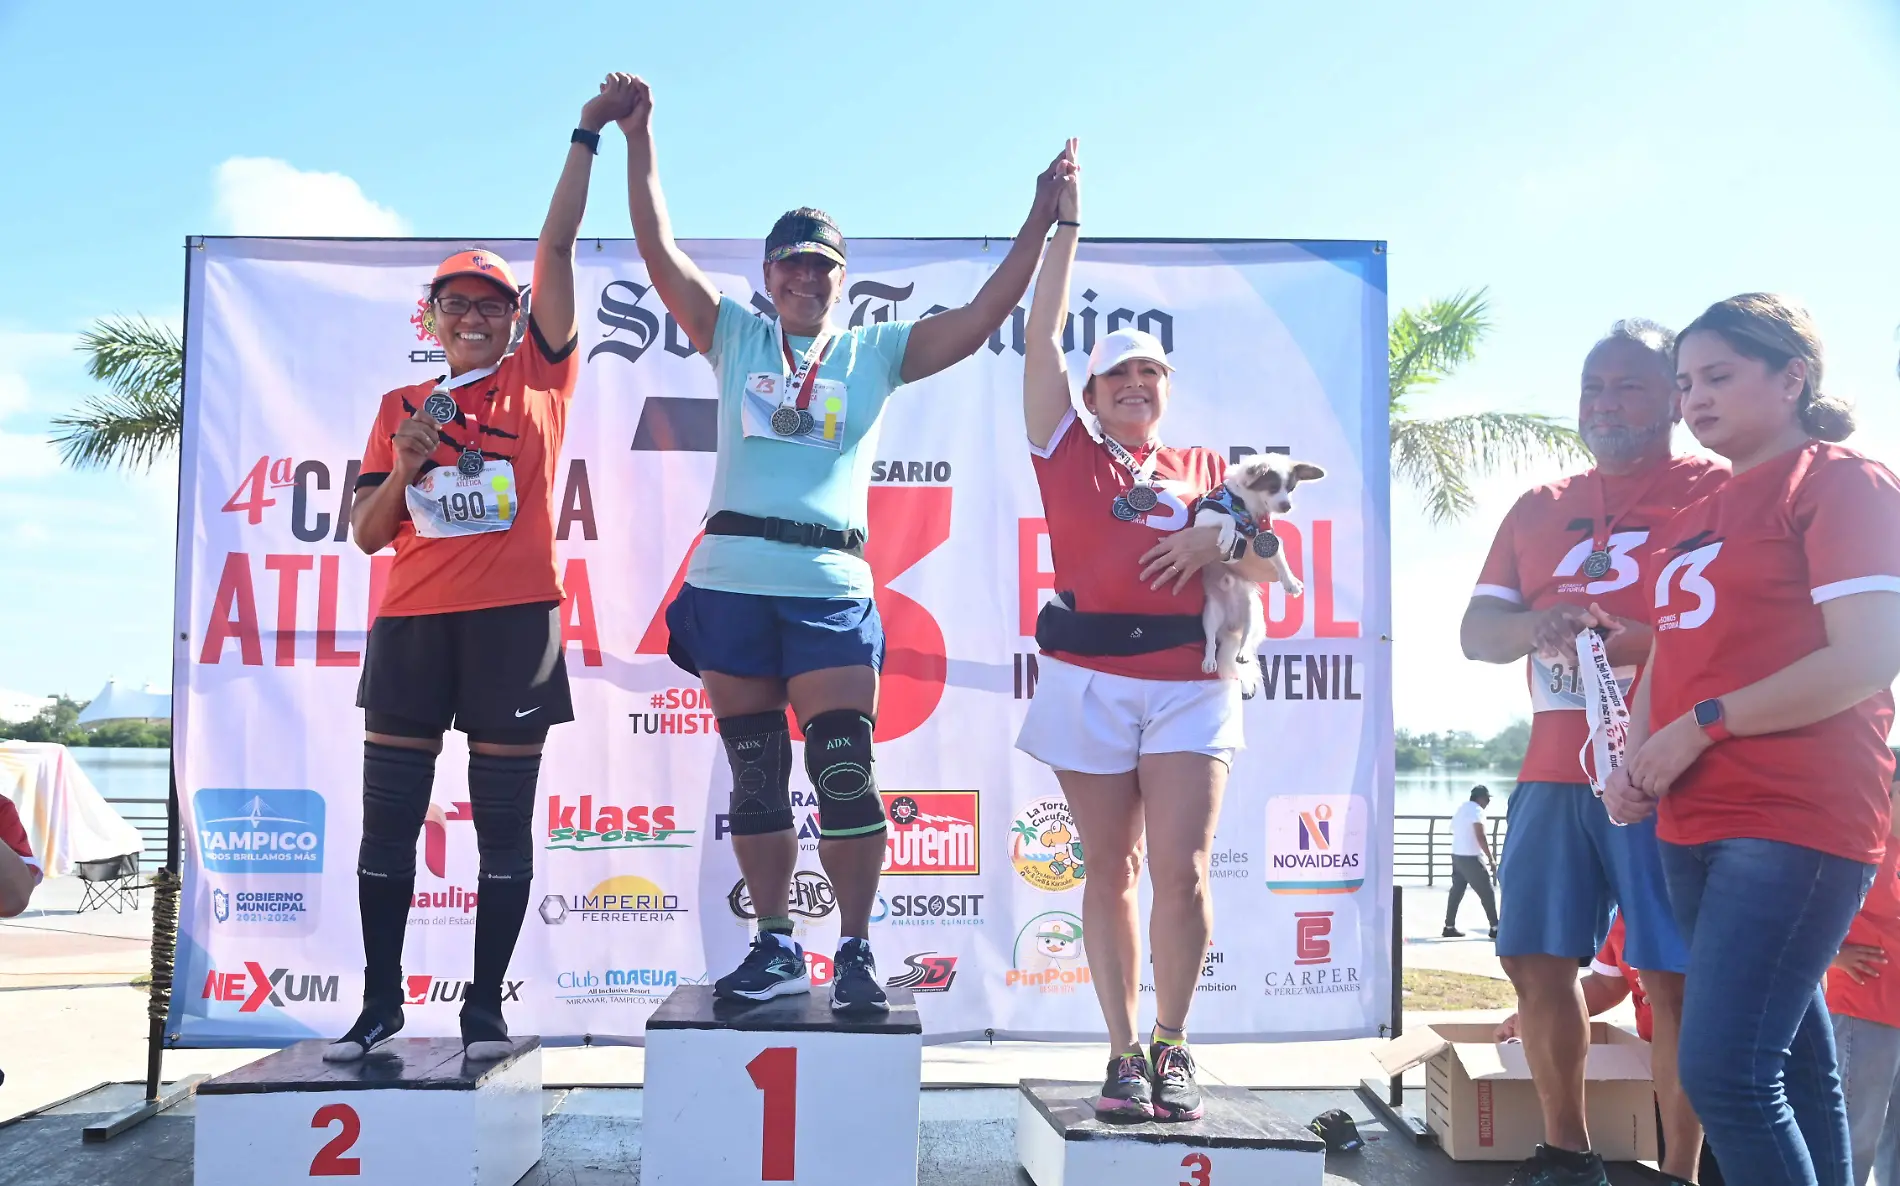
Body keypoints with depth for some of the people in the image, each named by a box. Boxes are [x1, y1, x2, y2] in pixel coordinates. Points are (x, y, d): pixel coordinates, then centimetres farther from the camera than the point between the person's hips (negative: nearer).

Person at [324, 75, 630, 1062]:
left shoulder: (538, 378, 9)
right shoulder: (401, 406, 16)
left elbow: (555, 250, 1)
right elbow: (366, 534, 12)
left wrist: (588, 136, -1)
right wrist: (404, 466, -6)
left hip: (513, 617, -2)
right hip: (411, 619, 3)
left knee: (503, 821, 1)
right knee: (388, 814, 3)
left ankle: (485, 1004, 10)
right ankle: (381, 998, 17)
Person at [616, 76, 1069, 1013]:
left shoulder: (877, 354, 14)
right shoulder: (734, 339, 16)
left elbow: (982, 318, 8)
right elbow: (659, 250, 9)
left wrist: (1041, 220, 6)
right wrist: (639, 140, 3)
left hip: (830, 588, -1)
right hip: (731, 579, 2)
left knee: (846, 775, -7)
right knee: (755, 779, 7)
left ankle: (855, 953, 4)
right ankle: (775, 947, 18)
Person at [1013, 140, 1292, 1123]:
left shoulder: (1207, 471, 16)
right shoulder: (1070, 454, 11)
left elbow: (1267, 566, 13)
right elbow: (1042, 337, 5)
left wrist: (1217, 542, -7)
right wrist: (1064, 226, 6)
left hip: (1189, 683, 1)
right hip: (1089, 681, 0)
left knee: (1182, 869, -8)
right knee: (1111, 870, 4)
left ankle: (1171, 1044, 9)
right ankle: (1123, 1053, 13)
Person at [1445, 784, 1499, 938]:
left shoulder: (1461, 808, 16)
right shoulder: (1476, 810, -12)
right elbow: (1480, 837, -21)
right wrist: (1491, 859, -19)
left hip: (1457, 855, 9)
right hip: (1471, 857, -9)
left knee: (1457, 890, 10)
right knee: (1486, 892, -3)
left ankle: (1449, 927, 11)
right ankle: (1495, 928, -2)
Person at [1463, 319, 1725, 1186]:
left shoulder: (1716, 490, 2)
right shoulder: (1539, 508, 18)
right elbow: (1475, 630, 13)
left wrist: (1631, 641, -21)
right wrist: (1537, 626, -8)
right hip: (1555, 771, 6)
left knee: (1671, 978, -5)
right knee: (1533, 960, 7)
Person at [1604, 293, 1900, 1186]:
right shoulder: (1696, 516, 18)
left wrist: (1700, 727, -15)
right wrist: (1636, 760, 1)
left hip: (1796, 820, -8)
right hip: (1694, 822, 8)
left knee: (1723, 1069, -14)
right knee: (1794, 1063, 14)